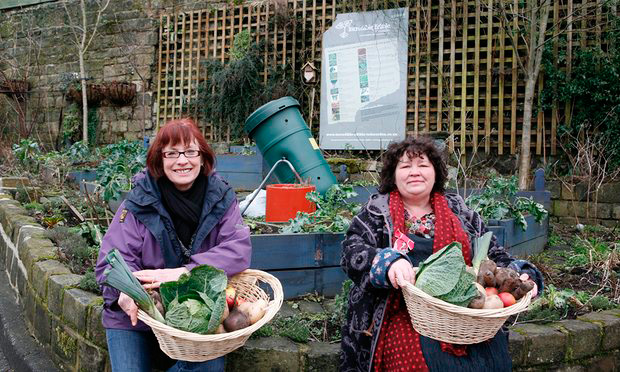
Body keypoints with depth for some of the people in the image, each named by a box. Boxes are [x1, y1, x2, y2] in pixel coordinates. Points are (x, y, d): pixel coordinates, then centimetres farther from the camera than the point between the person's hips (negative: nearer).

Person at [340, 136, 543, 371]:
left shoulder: (459, 211, 18)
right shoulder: (376, 211, 10)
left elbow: (495, 256, 19)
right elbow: (352, 253, -5)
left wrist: (522, 275, -2)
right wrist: (389, 262, -25)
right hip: (404, 314, -2)